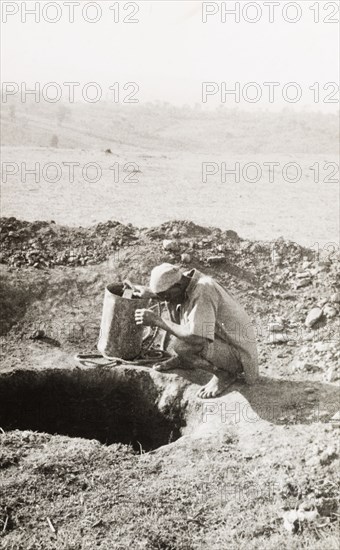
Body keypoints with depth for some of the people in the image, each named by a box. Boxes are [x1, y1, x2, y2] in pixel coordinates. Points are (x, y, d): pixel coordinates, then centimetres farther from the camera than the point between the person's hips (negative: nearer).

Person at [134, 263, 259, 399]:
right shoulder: (185, 281, -3)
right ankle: (182, 360, 12)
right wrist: (150, 292, 3)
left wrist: (157, 321, -31)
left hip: (237, 356, -9)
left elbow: (198, 340, -37)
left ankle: (224, 374, -9)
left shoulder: (203, 292, -30)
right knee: (176, 306, 3)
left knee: (178, 344, -29)